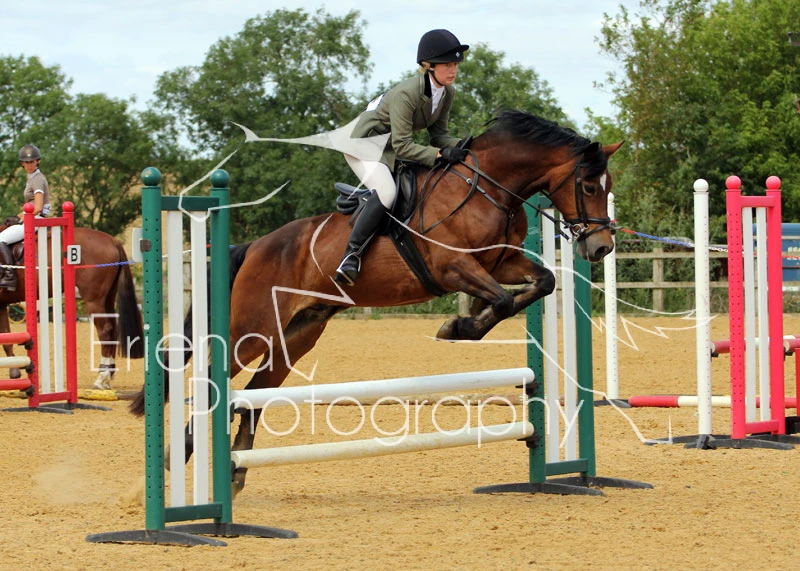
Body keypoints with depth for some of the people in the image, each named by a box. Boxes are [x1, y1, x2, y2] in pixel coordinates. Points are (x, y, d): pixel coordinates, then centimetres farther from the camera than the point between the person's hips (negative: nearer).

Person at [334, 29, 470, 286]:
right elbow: (402, 146, -30)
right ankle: (352, 255, -30)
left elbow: (439, 133, 1)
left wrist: (459, 147, -18)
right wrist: (440, 154, -37)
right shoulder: (406, 93, -29)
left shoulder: (448, 92, -5)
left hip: (393, 146, 9)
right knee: (386, 191, -33)